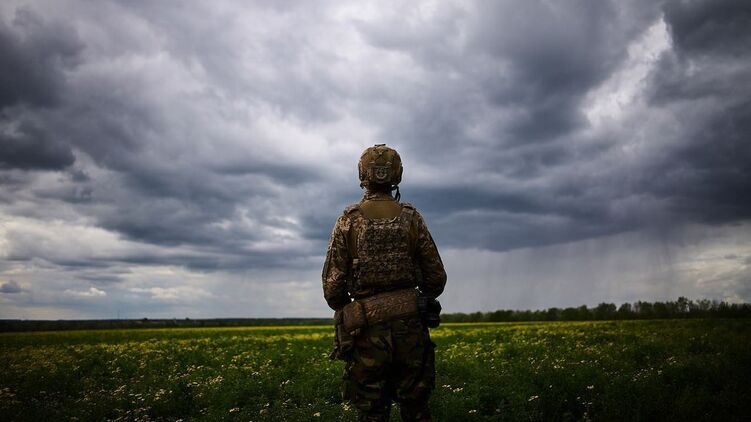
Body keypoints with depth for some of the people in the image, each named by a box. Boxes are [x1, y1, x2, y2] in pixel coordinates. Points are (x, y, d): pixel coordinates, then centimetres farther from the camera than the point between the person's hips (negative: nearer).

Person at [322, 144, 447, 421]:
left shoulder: (348, 221, -3)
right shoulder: (411, 219, 1)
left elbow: (333, 282, -4)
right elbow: (436, 277, 4)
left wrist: (345, 313, 15)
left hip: (368, 328, -1)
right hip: (409, 324, 2)